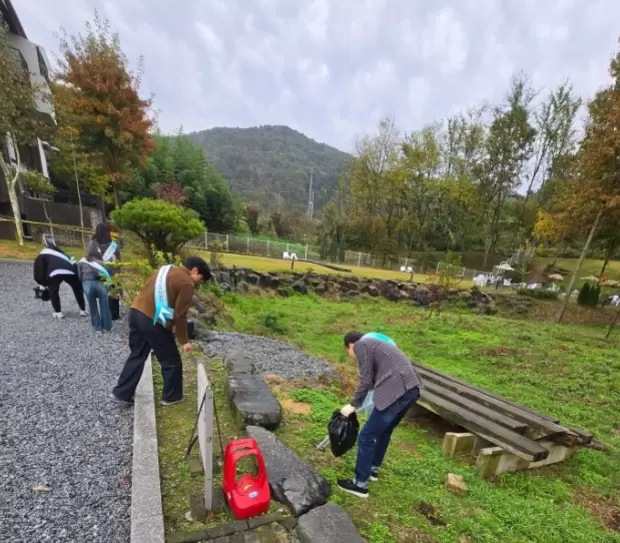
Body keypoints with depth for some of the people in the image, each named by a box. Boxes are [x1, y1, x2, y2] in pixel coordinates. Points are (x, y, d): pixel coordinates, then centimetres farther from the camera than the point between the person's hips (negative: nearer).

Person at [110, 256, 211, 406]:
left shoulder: (165, 269, 18)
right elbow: (179, 315, -10)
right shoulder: (187, 283, -8)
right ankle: (171, 396, 23)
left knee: (137, 355, 23)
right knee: (171, 361, 9)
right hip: (154, 321, -8)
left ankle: (121, 393, 30)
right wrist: (184, 341, -1)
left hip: (136, 311, 8)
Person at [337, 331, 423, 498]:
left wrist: (353, 405, 6)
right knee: (384, 431, 28)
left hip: (396, 391, -10)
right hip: (411, 388, 10)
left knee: (366, 437, 6)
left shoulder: (361, 345, 0)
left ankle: (360, 484, 20)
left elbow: (365, 381, -6)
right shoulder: (374, 342, 26)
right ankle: (373, 469, 45)